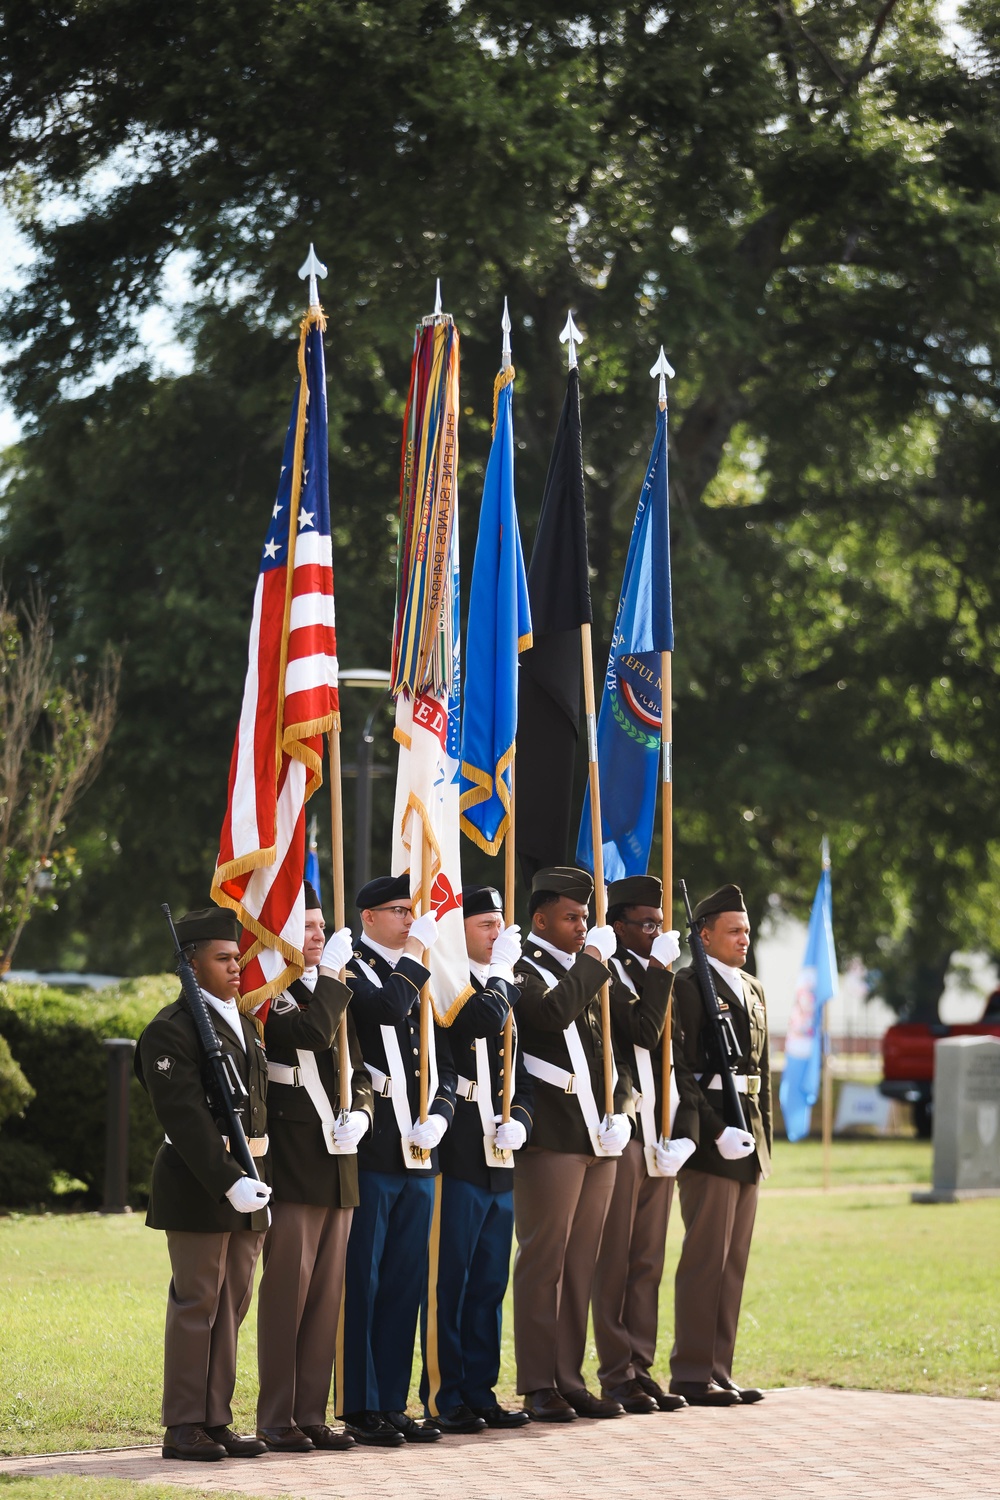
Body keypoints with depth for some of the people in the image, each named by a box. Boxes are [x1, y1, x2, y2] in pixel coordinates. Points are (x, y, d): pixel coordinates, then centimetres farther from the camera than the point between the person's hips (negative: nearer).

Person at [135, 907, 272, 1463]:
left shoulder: (244, 1023, 18)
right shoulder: (172, 1029, -10)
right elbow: (186, 1118, -18)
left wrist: (259, 1177, 11)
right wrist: (227, 1182, -23)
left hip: (248, 1179, 8)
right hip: (199, 1182, -8)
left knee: (233, 1306, 9)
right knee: (196, 1304, -3)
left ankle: (217, 1421, 15)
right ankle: (183, 1427, 3)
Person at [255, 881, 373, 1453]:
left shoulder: (332, 996, 18)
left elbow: (358, 1070, 19)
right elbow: (311, 1033, -25)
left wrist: (359, 1111, 0)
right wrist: (330, 974, -15)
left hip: (338, 1163, 8)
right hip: (293, 1164, -8)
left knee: (327, 1292, 8)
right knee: (288, 1287, -6)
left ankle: (312, 1414, 13)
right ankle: (276, 1419, -1)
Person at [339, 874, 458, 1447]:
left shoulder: (419, 983, 18)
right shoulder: (350, 973, -4)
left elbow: (444, 1065, 18)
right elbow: (383, 1009, -27)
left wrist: (439, 1117, 0)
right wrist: (416, 952, -16)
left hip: (418, 1154, 7)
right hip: (371, 1154, -7)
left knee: (407, 1282, 10)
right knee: (362, 1283, -2)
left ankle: (392, 1404, 16)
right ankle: (359, 1408, 3)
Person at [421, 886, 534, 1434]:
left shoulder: (508, 990, 17)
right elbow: (487, 1022, -25)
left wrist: (519, 1121, 1)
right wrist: (500, 969, -11)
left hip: (500, 1161, 8)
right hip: (458, 1158, -7)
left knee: (489, 1284, 11)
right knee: (448, 1282, -3)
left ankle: (479, 1392, 17)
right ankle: (443, 1399, 2)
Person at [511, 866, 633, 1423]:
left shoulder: (589, 974, 20)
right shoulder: (523, 971, -4)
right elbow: (553, 1012, -25)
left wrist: (620, 1106, 4)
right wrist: (592, 962, -13)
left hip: (600, 1140, 8)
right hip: (552, 1140, -8)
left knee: (582, 1263, 9)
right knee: (543, 1260, -5)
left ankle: (570, 1380, 13)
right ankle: (539, 1386, -1)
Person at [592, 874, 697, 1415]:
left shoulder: (659, 981, 17)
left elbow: (677, 1062, 16)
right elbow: (641, 1034, -22)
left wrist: (683, 1132, 5)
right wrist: (659, 970, -16)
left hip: (660, 1138, 8)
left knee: (648, 1262, 10)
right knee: (614, 1259, -3)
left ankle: (640, 1367, 14)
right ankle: (616, 1374, 1)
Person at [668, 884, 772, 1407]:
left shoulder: (753, 991, 19)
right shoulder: (688, 986, -8)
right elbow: (680, 1069, -14)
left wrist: (763, 1135, 14)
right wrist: (717, 1131, -18)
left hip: (748, 1141, 8)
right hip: (707, 1136, -8)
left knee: (733, 1261, 8)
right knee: (706, 1258, -6)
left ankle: (719, 1371, 12)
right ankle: (692, 1375, -2)